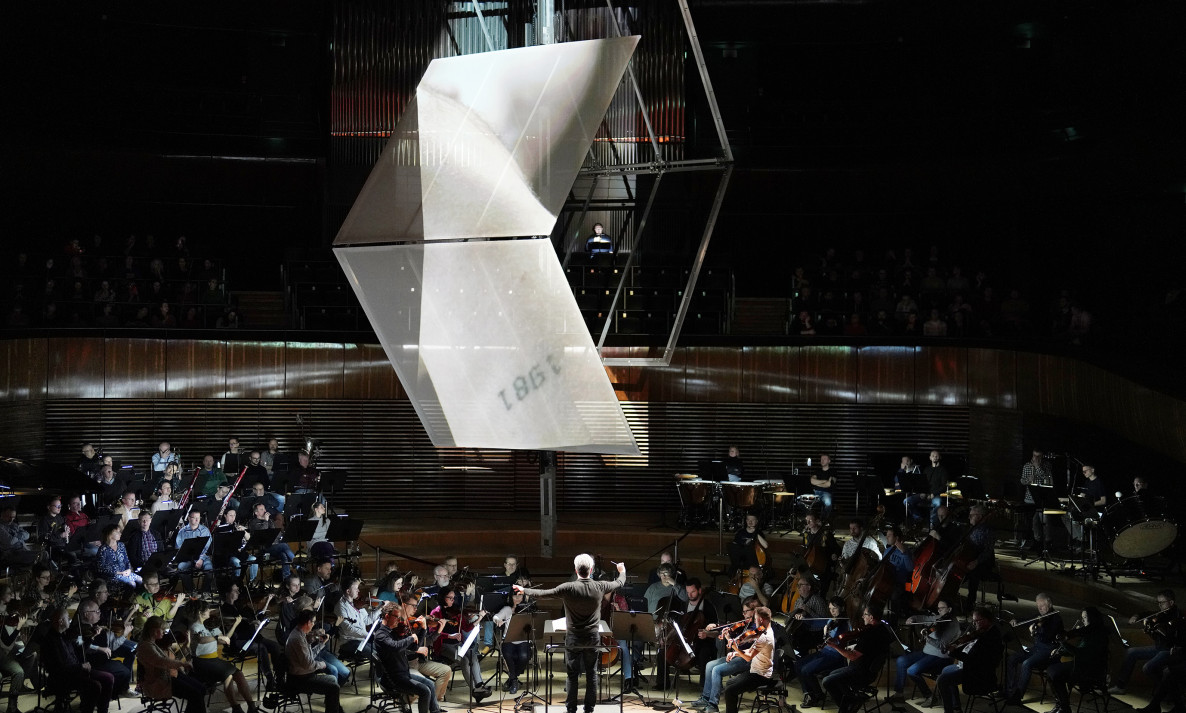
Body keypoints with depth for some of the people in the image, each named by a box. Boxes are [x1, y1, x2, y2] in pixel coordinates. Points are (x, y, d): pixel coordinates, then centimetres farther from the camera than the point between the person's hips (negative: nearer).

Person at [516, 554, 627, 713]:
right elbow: (619, 583, 8)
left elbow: (544, 593, -13)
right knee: (591, 673, 13)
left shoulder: (568, 588, -19)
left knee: (573, 675, 9)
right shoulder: (599, 587, -10)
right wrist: (622, 571, 30)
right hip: (592, 638, 2)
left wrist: (524, 590, 1)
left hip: (573, 639, -2)